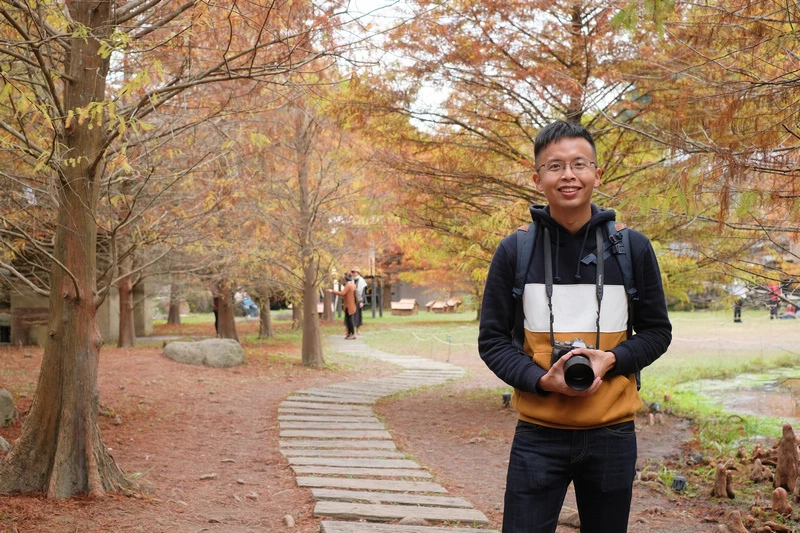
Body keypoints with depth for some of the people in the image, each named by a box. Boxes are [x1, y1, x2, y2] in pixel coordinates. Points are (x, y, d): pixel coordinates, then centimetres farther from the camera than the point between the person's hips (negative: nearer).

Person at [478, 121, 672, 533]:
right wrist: (542, 379, -17)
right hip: (538, 436, -1)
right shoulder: (513, 251, -2)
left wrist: (611, 359, -13)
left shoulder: (634, 248, 0)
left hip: (612, 435, 1)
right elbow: (492, 340, 0)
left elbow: (657, 331, 7)